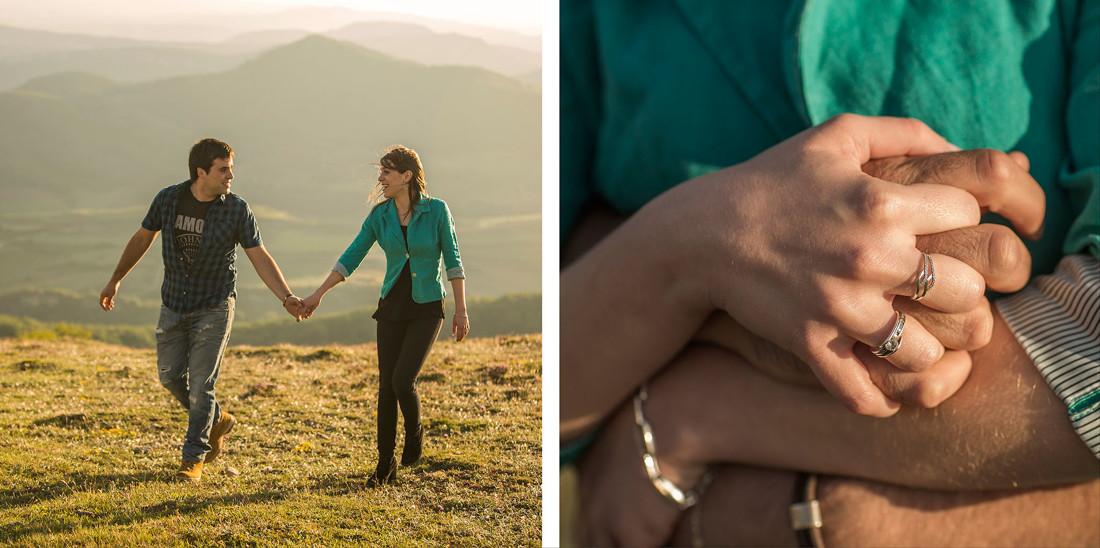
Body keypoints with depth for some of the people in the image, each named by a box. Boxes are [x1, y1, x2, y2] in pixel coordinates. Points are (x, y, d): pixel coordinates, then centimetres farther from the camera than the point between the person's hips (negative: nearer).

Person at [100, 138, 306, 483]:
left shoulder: (236, 210, -14)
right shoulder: (169, 199, -7)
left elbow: (260, 258, -11)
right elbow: (142, 238, 7)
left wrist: (286, 297, -23)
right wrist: (115, 281, 12)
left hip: (214, 308, -3)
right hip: (174, 304, 3)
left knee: (201, 383, -6)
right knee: (171, 377, 8)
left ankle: (194, 458, 8)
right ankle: (217, 420, 32)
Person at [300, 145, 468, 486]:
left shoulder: (437, 211, -10)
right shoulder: (380, 215, 0)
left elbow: (453, 261, -6)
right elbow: (351, 257, 1)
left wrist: (461, 310, -9)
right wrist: (319, 294, -6)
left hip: (427, 308, -3)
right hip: (392, 307, 4)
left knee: (403, 381, -16)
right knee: (386, 385, 0)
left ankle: (414, 432, 16)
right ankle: (385, 465, 11)